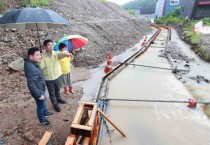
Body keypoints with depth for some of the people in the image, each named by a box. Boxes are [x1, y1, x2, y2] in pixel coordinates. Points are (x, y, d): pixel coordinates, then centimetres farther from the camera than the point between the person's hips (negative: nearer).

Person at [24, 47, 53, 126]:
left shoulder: (32, 63, -2)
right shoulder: (31, 68, -34)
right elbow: (31, 84, -31)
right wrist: (39, 95, -24)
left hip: (40, 89, 9)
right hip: (38, 90, -9)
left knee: (44, 102, 29)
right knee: (41, 105, 13)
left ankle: (45, 112, 55)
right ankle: (42, 120, 37)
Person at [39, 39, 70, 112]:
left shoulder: (56, 53, -9)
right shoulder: (42, 56, -12)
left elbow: (61, 54, -32)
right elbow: (40, 67, -20)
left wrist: (66, 53, -54)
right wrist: (41, 59, -35)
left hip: (57, 76, 3)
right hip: (48, 78, -2)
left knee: (58, 90, 25)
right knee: (52, 92, 14)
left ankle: (58, 99, 53)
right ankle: (55, 104, 36)